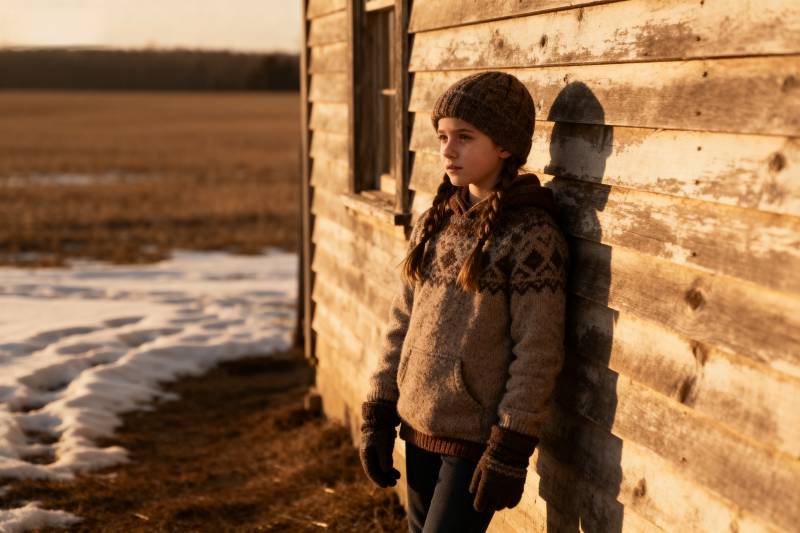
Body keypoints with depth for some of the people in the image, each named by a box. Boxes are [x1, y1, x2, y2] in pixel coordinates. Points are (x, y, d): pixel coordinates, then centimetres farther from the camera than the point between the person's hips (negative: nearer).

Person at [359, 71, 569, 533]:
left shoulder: (531, 234, -14)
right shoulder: (435, 224, 6)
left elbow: (538, 353, -15)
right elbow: (403, 322, 10)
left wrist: (510, 451, -15)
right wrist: (377, 416, 7)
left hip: (476, 438, -7)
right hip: (419, 428, 7)